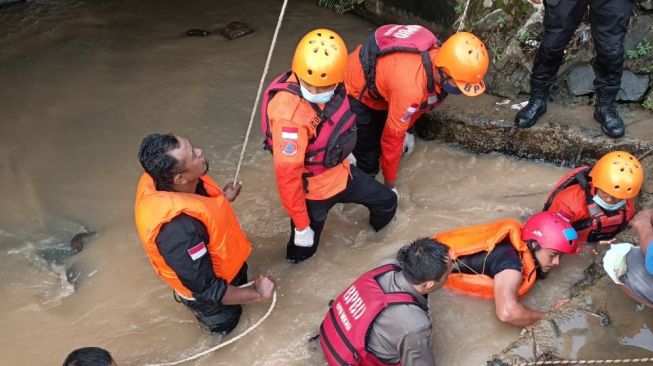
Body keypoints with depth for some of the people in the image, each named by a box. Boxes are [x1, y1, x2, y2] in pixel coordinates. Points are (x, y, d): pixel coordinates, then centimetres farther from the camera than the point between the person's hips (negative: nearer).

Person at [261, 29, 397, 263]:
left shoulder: (327, 82, -15)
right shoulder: (289, 114, -42)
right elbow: (287, 175, -34)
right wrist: (302, 225, -23)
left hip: (339, 171, 7)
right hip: (313, 189, -7)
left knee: (387, 202, 25)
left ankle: (377, 229, 60)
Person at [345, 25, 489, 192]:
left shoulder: (441, 60, -18)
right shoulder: (410, 86, -42)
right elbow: (392, 137, -29)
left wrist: (404, 131, 11)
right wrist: (390, 185, -16)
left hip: (378, 84, 8)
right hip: (354, 89, -8)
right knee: (369, 159, -7)